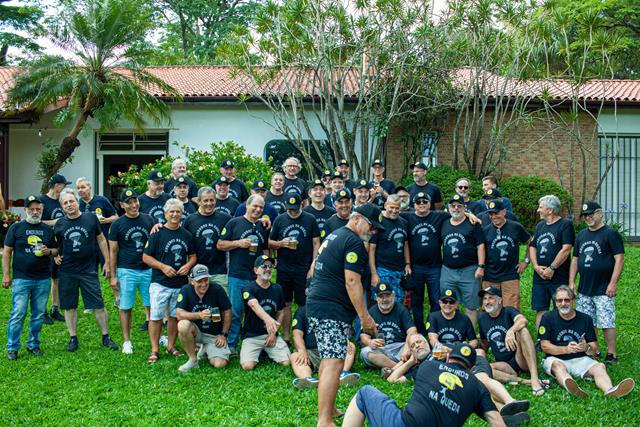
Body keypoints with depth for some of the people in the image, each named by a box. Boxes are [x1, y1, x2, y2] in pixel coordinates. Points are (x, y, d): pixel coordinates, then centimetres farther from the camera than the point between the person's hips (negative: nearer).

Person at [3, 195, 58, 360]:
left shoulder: (48, 229, 11)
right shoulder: (16, 227, 2)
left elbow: (56, 250, 18)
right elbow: (7, 252, 2)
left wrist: (49, 251, -6)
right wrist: (6, 275, -4)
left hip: (43, 279, 3)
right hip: (21, 279, -3)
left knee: (39, 314, 8)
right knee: (18, 314, -5)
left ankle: (33, 344, 22)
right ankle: (12, 347, 6)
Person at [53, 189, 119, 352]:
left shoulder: (91, 218, -2)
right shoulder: (60, 224, 3)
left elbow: (101, 240, 5)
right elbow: (55, 244, 21)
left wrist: (107, 262, 5)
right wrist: (55, 256, 4)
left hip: (88, 270, -2)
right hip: (67, 272, 2)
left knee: (99, 305, -1)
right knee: (69, 306, 8)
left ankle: (106, 337, 11)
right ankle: (73, 338, 21)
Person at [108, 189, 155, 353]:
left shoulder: (148, 220, 6)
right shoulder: (117, 224, 0)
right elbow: (113, 251, 1)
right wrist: (113, 276, -2)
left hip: (148, 270, 2)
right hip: (126, 271, -2)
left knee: (152, 305, 7)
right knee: (126, 307, 4)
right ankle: (127, 341, 15)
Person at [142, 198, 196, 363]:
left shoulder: (187, 235, 8)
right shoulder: (157, 234, -5)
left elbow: (193, 256, 15)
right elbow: (146, 257, -4)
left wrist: (188, 265, -6)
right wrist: (163, 267, -16)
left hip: (181, 283, 4)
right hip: (160, 283, -4)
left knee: (175, 316, 12)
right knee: (156, 317, -3)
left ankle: (171, 346, 25)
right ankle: (154, 350, 5)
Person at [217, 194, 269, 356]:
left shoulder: (263, 227, 14)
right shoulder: (234, 223, 1)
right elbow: (220, 245, 0)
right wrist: (239, 243, -13)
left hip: (258, 276, 4)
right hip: (237, 276, -4)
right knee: (235, 312, 0)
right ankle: (231, 346, 11)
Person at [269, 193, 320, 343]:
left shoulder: (310, 219, 1)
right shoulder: (279, 220, 6)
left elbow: (316, 244, 0)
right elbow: (270, 243, 9)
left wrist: (313, 266, -7)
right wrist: (281, 244, -12)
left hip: (304, 269, -2)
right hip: (284, 269, 2)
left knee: (303, 304, 2)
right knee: (285, 304, 7)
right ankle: (286, 336, 17)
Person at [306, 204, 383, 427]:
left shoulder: (334, 235, 20)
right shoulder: (354, 242, -11)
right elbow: (352, 282, -17)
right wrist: (365, 317, -15)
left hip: (316, 304, 11)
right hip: (332, 309, -10)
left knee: (328, 359, 17)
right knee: (334, 363, -13)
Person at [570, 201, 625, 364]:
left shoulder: (610, 234, -6)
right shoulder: (581, 235, 14)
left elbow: (619, 259, -10)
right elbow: (575, 260, 18)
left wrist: (613, 283, -15)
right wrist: (571, 282, 10)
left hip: (603, 290, -6)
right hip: (584, 290, 6)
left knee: (607, 323, -5)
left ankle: (612, 355, 5)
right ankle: (594, 350, 23)